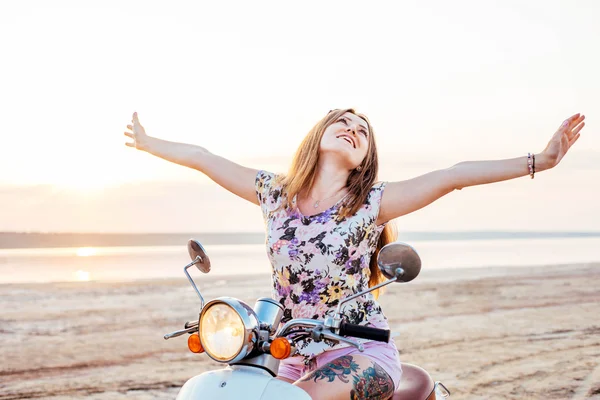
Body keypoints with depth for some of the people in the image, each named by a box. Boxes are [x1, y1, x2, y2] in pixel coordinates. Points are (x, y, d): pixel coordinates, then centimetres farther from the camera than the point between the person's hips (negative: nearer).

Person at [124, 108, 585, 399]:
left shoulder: (371, 203, -6)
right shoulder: (275, 193, 4)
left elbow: (454, 175, -14)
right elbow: (204, 159, 13)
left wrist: (538, 161, -19)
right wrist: (148, 143, 23)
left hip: (362, 352, -4)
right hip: (296, 355, 4)